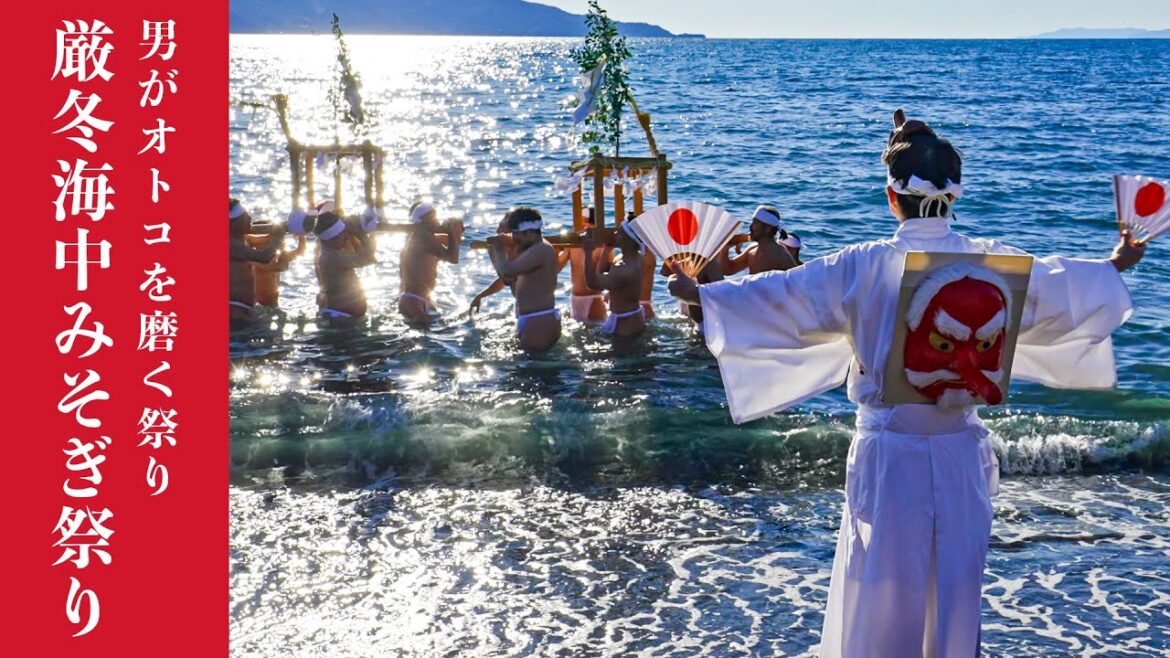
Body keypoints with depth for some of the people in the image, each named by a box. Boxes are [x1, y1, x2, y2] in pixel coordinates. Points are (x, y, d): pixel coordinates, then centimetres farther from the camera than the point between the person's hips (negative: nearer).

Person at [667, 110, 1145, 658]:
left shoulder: (863, 267, -10)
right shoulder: (990, 263, -3)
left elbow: (779, 295, -2)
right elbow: (1059, 284, 14)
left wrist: (701, 293, 11)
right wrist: (1115, 265, 35)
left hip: (888, 451, -2)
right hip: (960, 452, 2)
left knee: (880, 584, 10)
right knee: (956, 583, 14)